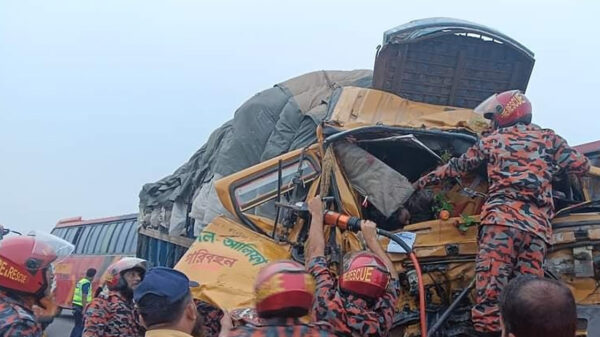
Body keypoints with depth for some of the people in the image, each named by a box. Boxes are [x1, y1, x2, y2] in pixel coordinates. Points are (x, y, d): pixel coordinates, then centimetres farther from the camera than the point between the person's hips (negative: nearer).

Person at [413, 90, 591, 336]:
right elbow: (583, 167, 21)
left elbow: (456, 168, 29)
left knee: (490, 292, -13)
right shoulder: (549, 138, 21)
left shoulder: (492, 140, 20)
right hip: (538, 226, 3)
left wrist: (423, 181, 43)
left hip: (502, 219, -2)